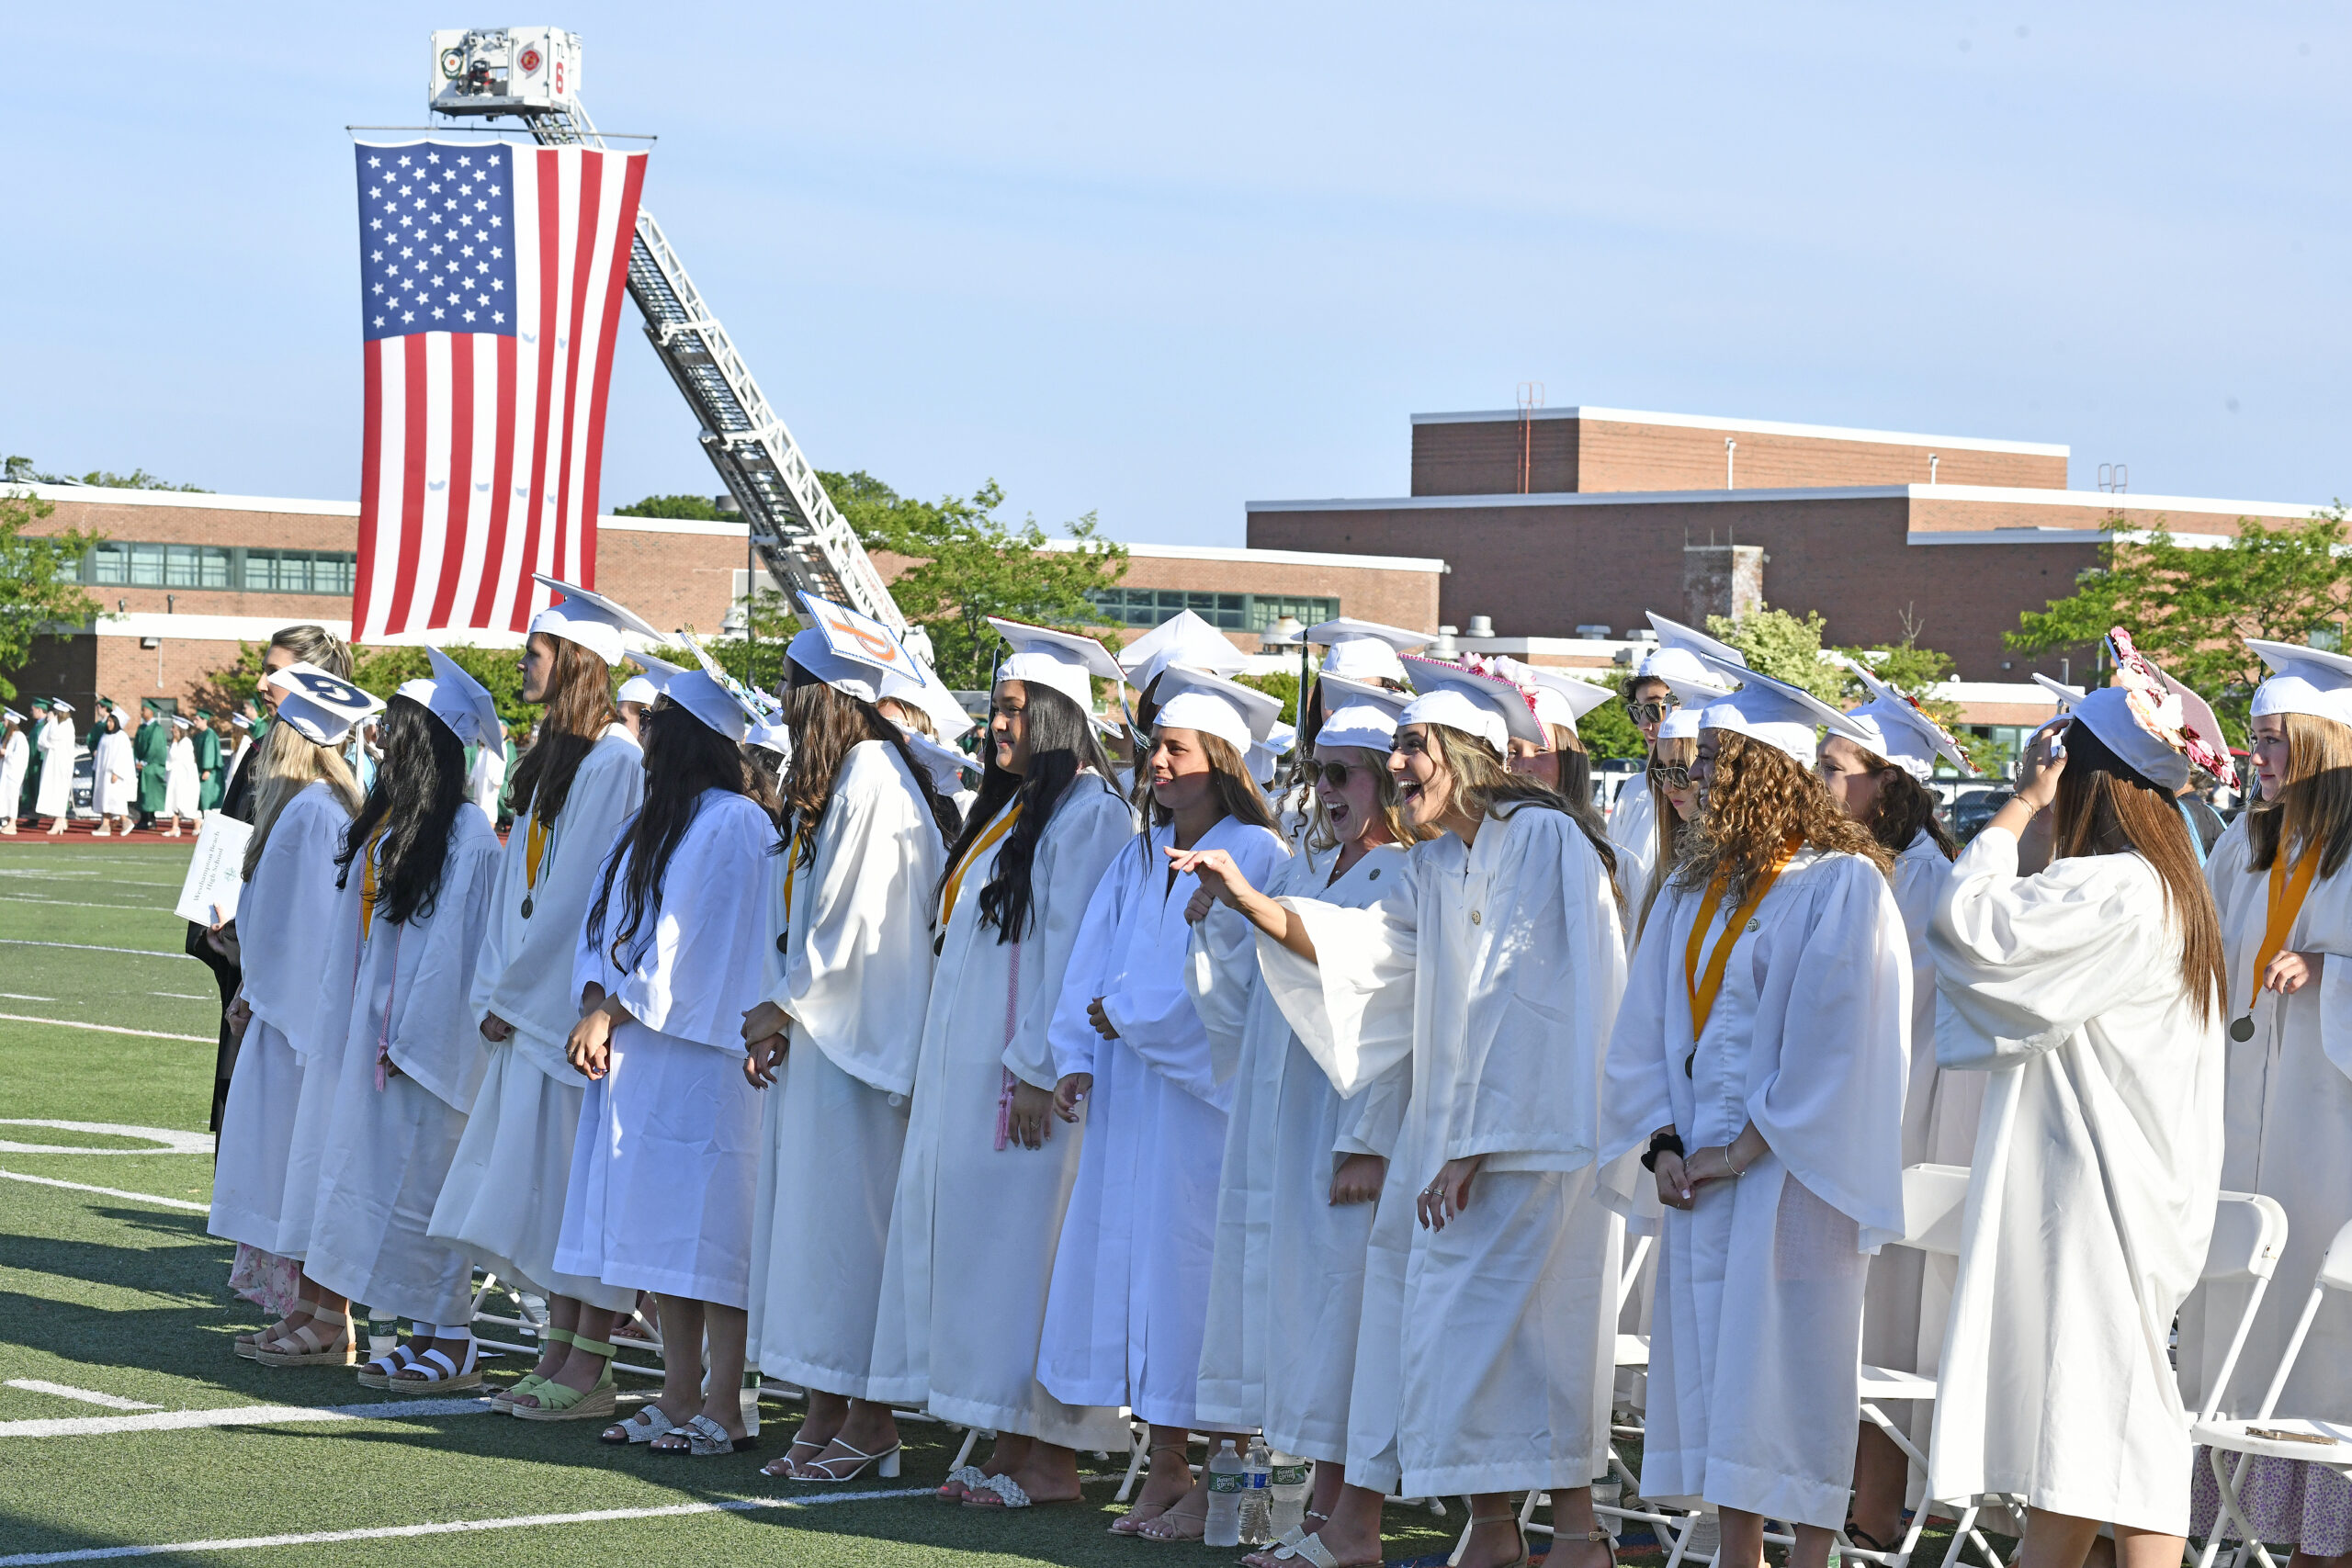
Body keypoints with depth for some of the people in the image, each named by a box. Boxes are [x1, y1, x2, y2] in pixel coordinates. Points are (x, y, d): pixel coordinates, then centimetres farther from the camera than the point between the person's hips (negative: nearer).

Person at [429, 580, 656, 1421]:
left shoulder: (617, 762, -14)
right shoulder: (550, 759, 15)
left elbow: (581, 890, -16)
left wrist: (511, 990, -11)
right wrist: (498, 993, 7)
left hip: (579, 997, -9)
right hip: (533, 1000, 9)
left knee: (581, 1178, -6)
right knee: (544, 1182, 8)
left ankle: (590, 1368, -3)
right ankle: (561, 1350, 13)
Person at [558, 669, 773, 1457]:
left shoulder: (734, 825, -11)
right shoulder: (651, 823, 17)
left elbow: (690, 946, -15)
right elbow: (605, 921, 14)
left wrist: (612, 1010, -11)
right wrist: (595, 1008, -2)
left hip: (701, 1053, -9)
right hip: (639, 1051, 9)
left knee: (706, 1226, -8)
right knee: (664, 1226, 8)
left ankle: (724, 1407, -6)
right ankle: (678, 1398, 12)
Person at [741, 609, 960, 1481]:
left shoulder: (874, 777, -13)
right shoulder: (826, 780, 16)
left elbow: (856, 920, -17)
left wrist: (784, 1006, -7)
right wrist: (781, 1017, 7)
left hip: (855, 1034, -9)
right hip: (812, 1033, 9)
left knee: (848, 1221, -7)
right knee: (810, 1213, 8)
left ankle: (868, 1420, -2)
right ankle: (824, 1416, 10)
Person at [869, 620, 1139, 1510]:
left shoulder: (1087, 813, -11)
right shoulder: (1007, 809, 17)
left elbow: (1071, 953, -17)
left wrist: (1036, 1071, -20)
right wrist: (932, 1070, 16)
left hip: (1023, 1072, -9)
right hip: (967, 1069, 9)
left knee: (1022, 1240, -8)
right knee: (968, 1230, 7)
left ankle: (1050, 1459, -3)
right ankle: (1011, 1445, 11)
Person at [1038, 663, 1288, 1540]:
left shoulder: (1254, 856, -7)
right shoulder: (1140, 859, 15)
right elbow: (1092, 966, 10)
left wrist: (1126, 1016, -8)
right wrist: (1076, 1059, -2)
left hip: (1206, 1097, -7)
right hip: (1130, 1097, 7)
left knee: (1196, 1267, -6)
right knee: (1135, 1264, 6)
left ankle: (1225, 1479, 1)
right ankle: (1165, 1474, 12)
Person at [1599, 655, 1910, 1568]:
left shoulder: (1842, 887, -8)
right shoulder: (1694, 891, 13)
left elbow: (1832, 1045, -13)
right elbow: (1648, 1030, 12)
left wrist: (1743, 1149, -14)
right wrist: (1663, 1143, -2)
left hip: (1789, 1175, -7)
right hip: (1702, 1176, 7)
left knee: (1794, 1375, -5)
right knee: (1715, 1375, 7)